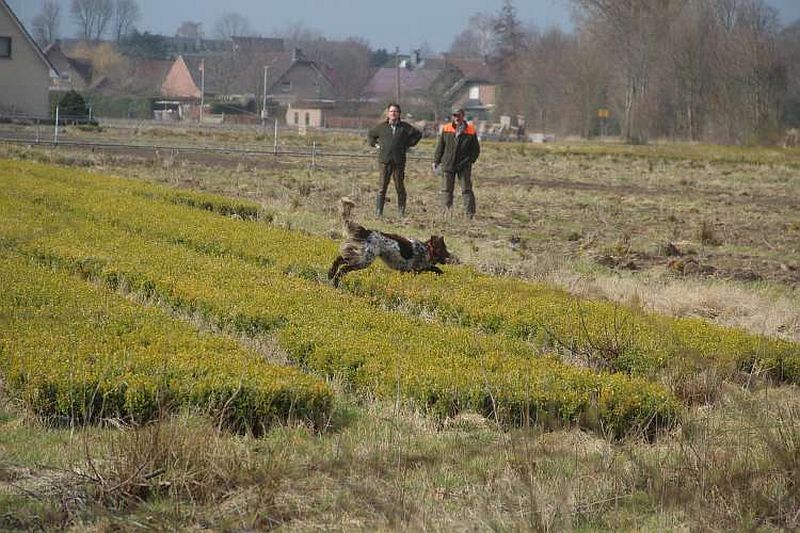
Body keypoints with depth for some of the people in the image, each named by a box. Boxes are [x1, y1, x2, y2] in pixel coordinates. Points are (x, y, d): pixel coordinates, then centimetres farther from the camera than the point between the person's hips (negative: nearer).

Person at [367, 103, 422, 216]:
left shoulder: (405, 127, 4)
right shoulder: (381, 127, 6)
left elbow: (418, 134, 17)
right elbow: (370, 135, 22)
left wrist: (409, 144, 9)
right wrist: (375, 144, 9)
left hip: (399, 161, 0)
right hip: (385, 161, 0)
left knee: (400, 187, 5)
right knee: (382, 187, -3)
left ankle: (401, 211, 12)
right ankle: (378, 212, -2)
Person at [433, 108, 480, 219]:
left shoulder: (471, 131, 0)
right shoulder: (446, 130, 4)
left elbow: (476, 149, 7)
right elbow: (440, 146, 9)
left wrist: (470, 160, -3)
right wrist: (436, 161, 6)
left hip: (464, 166, -2)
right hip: (448, 164, 2)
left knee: (466, 190, -3)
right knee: (446, 190, 4)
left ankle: (470, 214, -2)